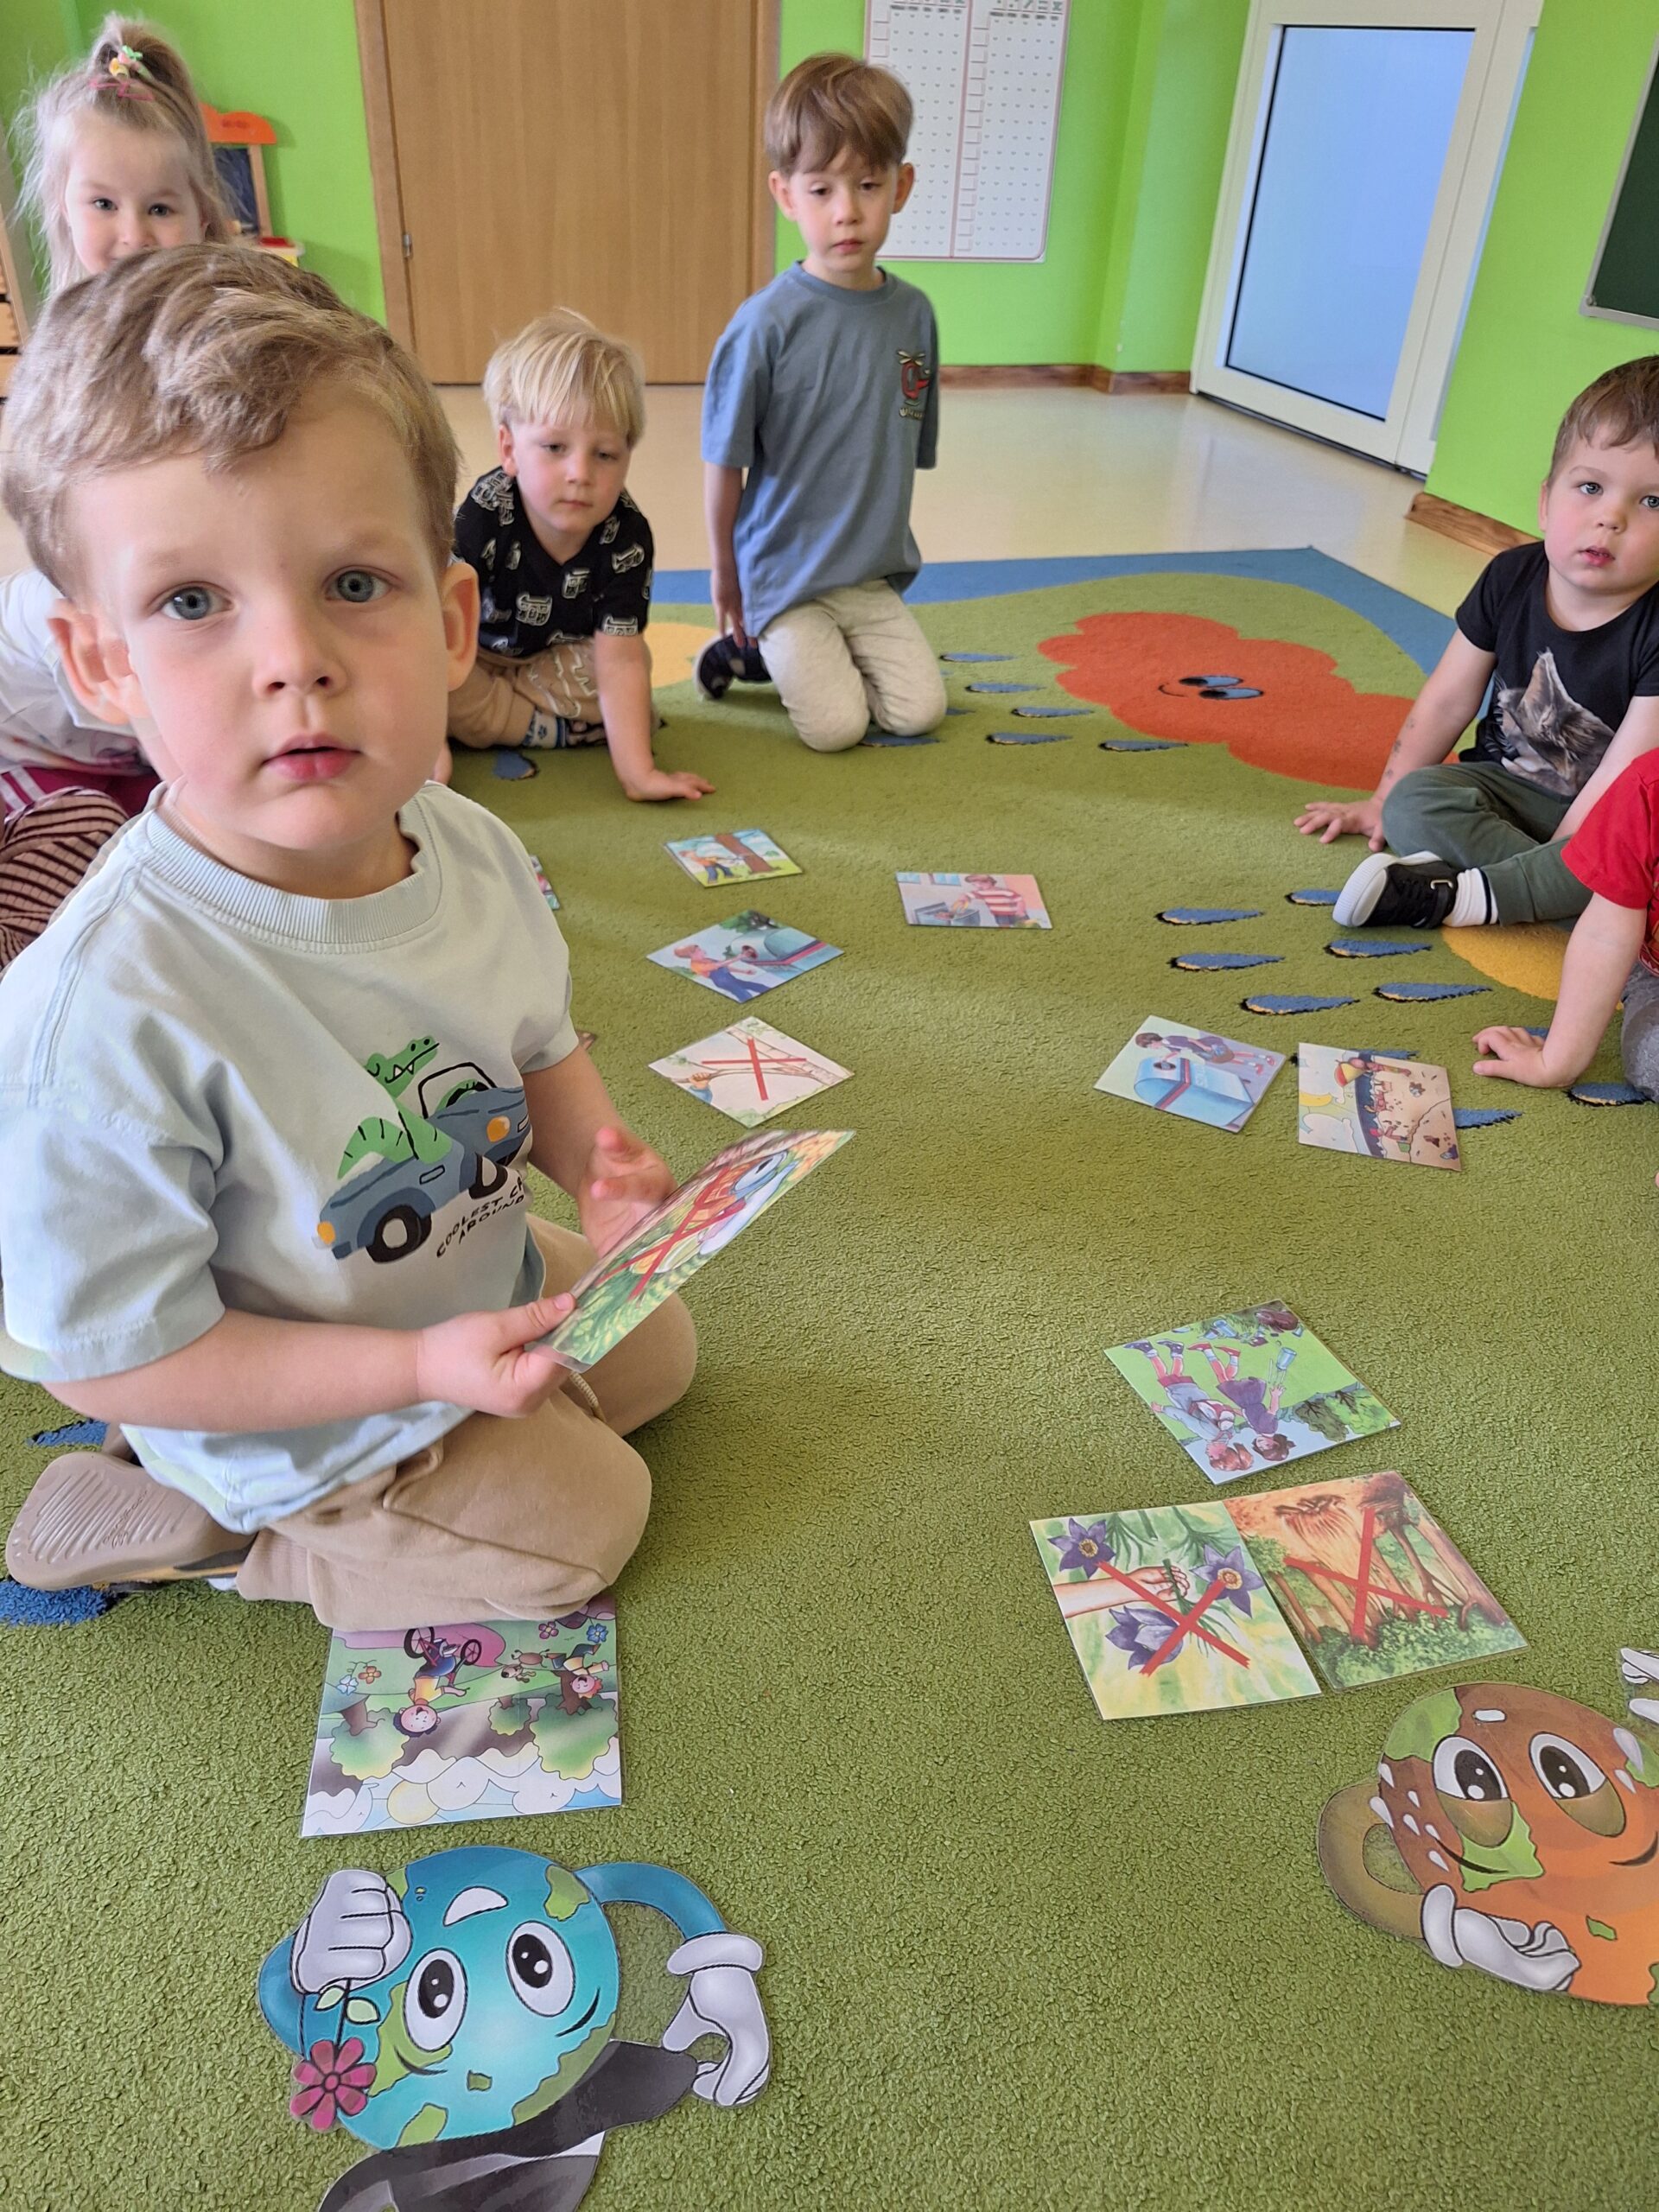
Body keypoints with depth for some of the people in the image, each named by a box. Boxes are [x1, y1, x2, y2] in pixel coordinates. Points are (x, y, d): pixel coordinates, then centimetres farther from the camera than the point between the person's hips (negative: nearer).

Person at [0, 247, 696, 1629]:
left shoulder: (474, 851, -16)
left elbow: (539, 1046, 4)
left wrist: (601, 1169, -17)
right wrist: (418, 1368, -26)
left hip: (490, 1286, 7)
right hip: (317, 1416, -6)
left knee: (659, 1358, 26)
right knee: (583, 1523, 7)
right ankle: (173, 1518, 14)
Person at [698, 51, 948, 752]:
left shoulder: (913, 314, 0)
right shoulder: (768, 322, -14)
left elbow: (910, 450, 11)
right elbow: (724, 462, -7)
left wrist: (886, 542, 11)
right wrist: (724, 570, 1)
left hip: (874, 574, 5)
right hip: (784, 572, -4)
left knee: (919, 710, -6)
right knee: (834, 727, -14)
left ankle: (779, 655, 16)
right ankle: (746, 645, 14)